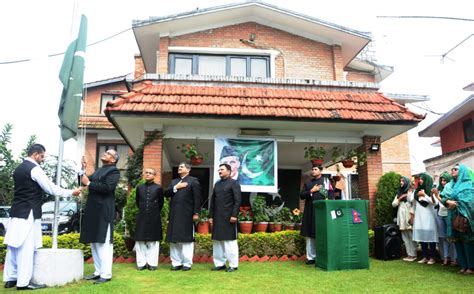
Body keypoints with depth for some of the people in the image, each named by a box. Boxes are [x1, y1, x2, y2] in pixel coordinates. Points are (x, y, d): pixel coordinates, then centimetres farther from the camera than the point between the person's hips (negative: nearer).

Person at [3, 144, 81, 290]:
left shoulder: (19, 168, 14)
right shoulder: (35, 169, -13)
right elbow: (51, 189, -12)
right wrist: (71, 192, -4)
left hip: (16, 211, 9)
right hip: (28, 213, -9)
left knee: (14, 246, 10)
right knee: (26, 248, -5)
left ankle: (10, 279, 17)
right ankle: (23, 282, -1)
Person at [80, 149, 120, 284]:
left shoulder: (114, 171, -6)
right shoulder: (98, 170, 21)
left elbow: (107, 187, -19)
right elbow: (87, 182, 15)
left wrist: (89, 183, -15)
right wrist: (83, 171, 3)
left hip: (104, 211, -9)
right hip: (93, 210, 9)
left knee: (104, 243, -6)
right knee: (94, 242, 13)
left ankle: (106, 274, 0)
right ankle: (98, 271, 22)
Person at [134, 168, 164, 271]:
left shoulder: (158, 188, 0)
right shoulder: (139, 187, 7)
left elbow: (161, 203, 8)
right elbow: (137, 202, 18)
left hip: (154, 218, -2)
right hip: (141, 218, 2)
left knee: (153, 241, 3)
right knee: (140, 241, 5)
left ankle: (152, 263, 10)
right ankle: (141, 263, 13)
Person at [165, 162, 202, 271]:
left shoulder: (193, 180, 2)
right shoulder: (174, 181, 21)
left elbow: (197, 198, -6)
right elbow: (166, 194, 9)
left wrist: (196, 213, -12)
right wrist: (176, 187, -6)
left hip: (187, 215, -6)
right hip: (174, 214, 6)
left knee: (187, 239, -1)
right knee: (174, 239, 5)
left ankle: (187, 263, 6)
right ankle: (176, 262, 13)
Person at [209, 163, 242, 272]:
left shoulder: (234, 183, -1)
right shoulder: (217, 184, 16)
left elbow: (238, 200, -9)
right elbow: (212, 201, 16)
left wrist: (234, 215, -15)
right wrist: (211, 216, 10)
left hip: (228, 217, -6)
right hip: (217, 218, 6)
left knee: (230, 241, -2)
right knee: (217, 241, 7)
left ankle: (233, 265, 7)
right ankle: (220, 263, 16)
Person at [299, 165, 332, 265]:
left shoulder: (325, 180, 9)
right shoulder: (307, 183, 18)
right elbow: (301, 195, 8)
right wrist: (311, 191, -5)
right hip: (310, 212, 3)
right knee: (309, 234, 2)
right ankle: (311, 257, 6)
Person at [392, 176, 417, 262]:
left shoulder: (410, 191, 0)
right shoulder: (399, 193, 18)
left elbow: (413, 203, -9)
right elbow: (393, 204, 11)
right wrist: (400, 198, 0)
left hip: (408, 216, -6)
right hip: (401, 217, 6)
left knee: (411, 236, -4)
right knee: (405, 237, 5)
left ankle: (413, 255, 2)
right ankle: (409, 254, 10)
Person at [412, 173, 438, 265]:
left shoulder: (431, 190, -2)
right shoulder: (418, 190, 14)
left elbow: (433, 202, -12)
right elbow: (414, 201, 15)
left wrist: (424, 195, -14)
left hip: (428, 216, -5)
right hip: (419, 216, 5)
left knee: (430, 236, -2)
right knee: (421, 236, 4)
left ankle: (432, 257, 5)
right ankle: (425, 257, 10)